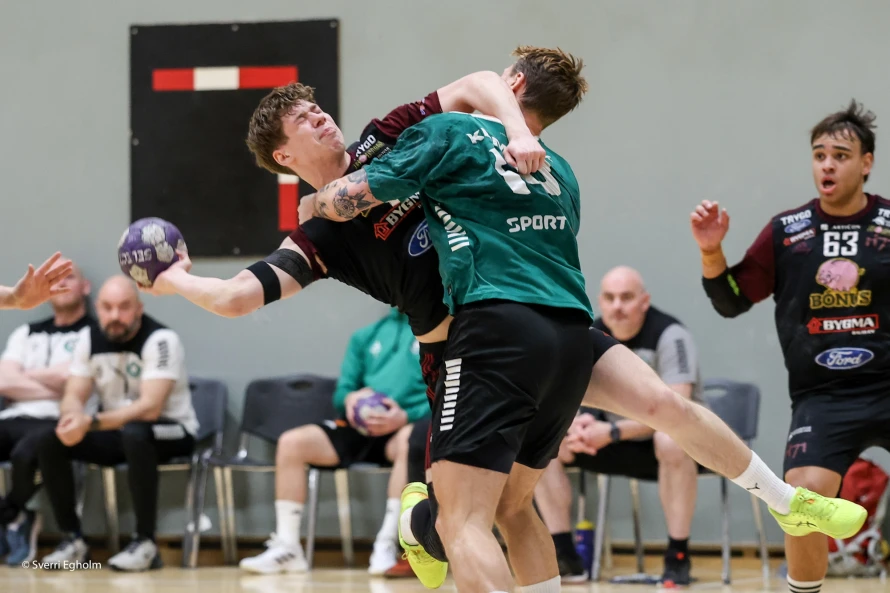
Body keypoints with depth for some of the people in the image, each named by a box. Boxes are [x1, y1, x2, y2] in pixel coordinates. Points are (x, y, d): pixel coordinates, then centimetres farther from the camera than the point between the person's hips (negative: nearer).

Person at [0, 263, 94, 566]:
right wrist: (55, 389, -2)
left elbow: (68, 376, -7)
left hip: (58, 420, -5)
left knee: (25, 453, -37)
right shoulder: (26, 334, 25)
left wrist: (25, 376, 9)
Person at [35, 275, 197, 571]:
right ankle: (72, 539, -7)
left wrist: (91, 422, -39)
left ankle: (145, 544, -31)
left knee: (134, 434, -40)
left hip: (170, 431, -6)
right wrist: (72, 418, -29)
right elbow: (73, 396, -2)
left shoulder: (160, 339, -20)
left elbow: (150, 407, -28)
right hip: (115, 433, 6)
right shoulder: (89, 339, -1)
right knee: (49, 442, -16)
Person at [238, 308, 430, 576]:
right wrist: (351, 398, -5)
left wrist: (405, 416, -21)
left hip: (405, 426, -5)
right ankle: (287, 546, -16)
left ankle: (387, 545, -37)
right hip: (360, 428, 5)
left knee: (410, 439, -41)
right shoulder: (367, 336, 21)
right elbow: (342, 392, 21)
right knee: (292, 442, -16)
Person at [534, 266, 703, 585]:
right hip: (622, 446, 5)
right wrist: (577, 425, -30)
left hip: (672, 433, -5)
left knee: (671, 441, -41)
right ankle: (566, 558, -11)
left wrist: (613, 433, -38)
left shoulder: (669, 336, -20)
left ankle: (678, 558, -26)